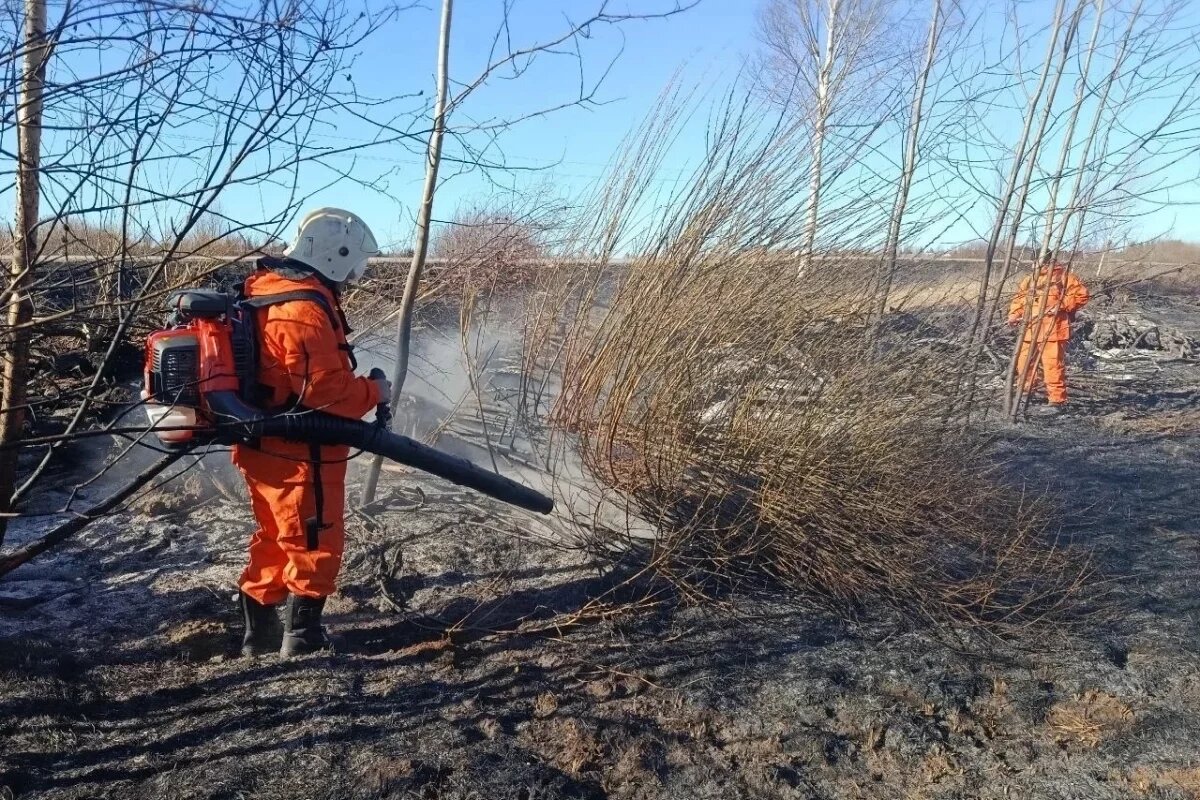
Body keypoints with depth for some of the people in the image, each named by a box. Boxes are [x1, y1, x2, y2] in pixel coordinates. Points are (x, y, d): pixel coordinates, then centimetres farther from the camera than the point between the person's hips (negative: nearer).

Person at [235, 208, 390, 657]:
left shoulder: (267, 287, 11)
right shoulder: (305, 306, -21)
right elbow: (326, 389, -25)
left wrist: (358, 388, 14)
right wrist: (373, 393, -8)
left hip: (265, 447, 10)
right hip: (299, 454, -10)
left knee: (275, 541, 20)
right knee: (314, 546, 4)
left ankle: (260, 635, 31)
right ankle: (301, 640, 15)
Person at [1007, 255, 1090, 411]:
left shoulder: (1063, 275, 1)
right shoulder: (1030, 279, 18)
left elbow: (1081, 294, -4)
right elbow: (1019, 298, 22)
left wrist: (1061, 305, -14)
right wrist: (1014, 315, 4)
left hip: (1052, 331, -7)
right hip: (1030, 331, 7)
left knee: (1053, 366, -9)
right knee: (1023, 363, 11)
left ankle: (1057, 401, -2)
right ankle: (1025, 395, 27)